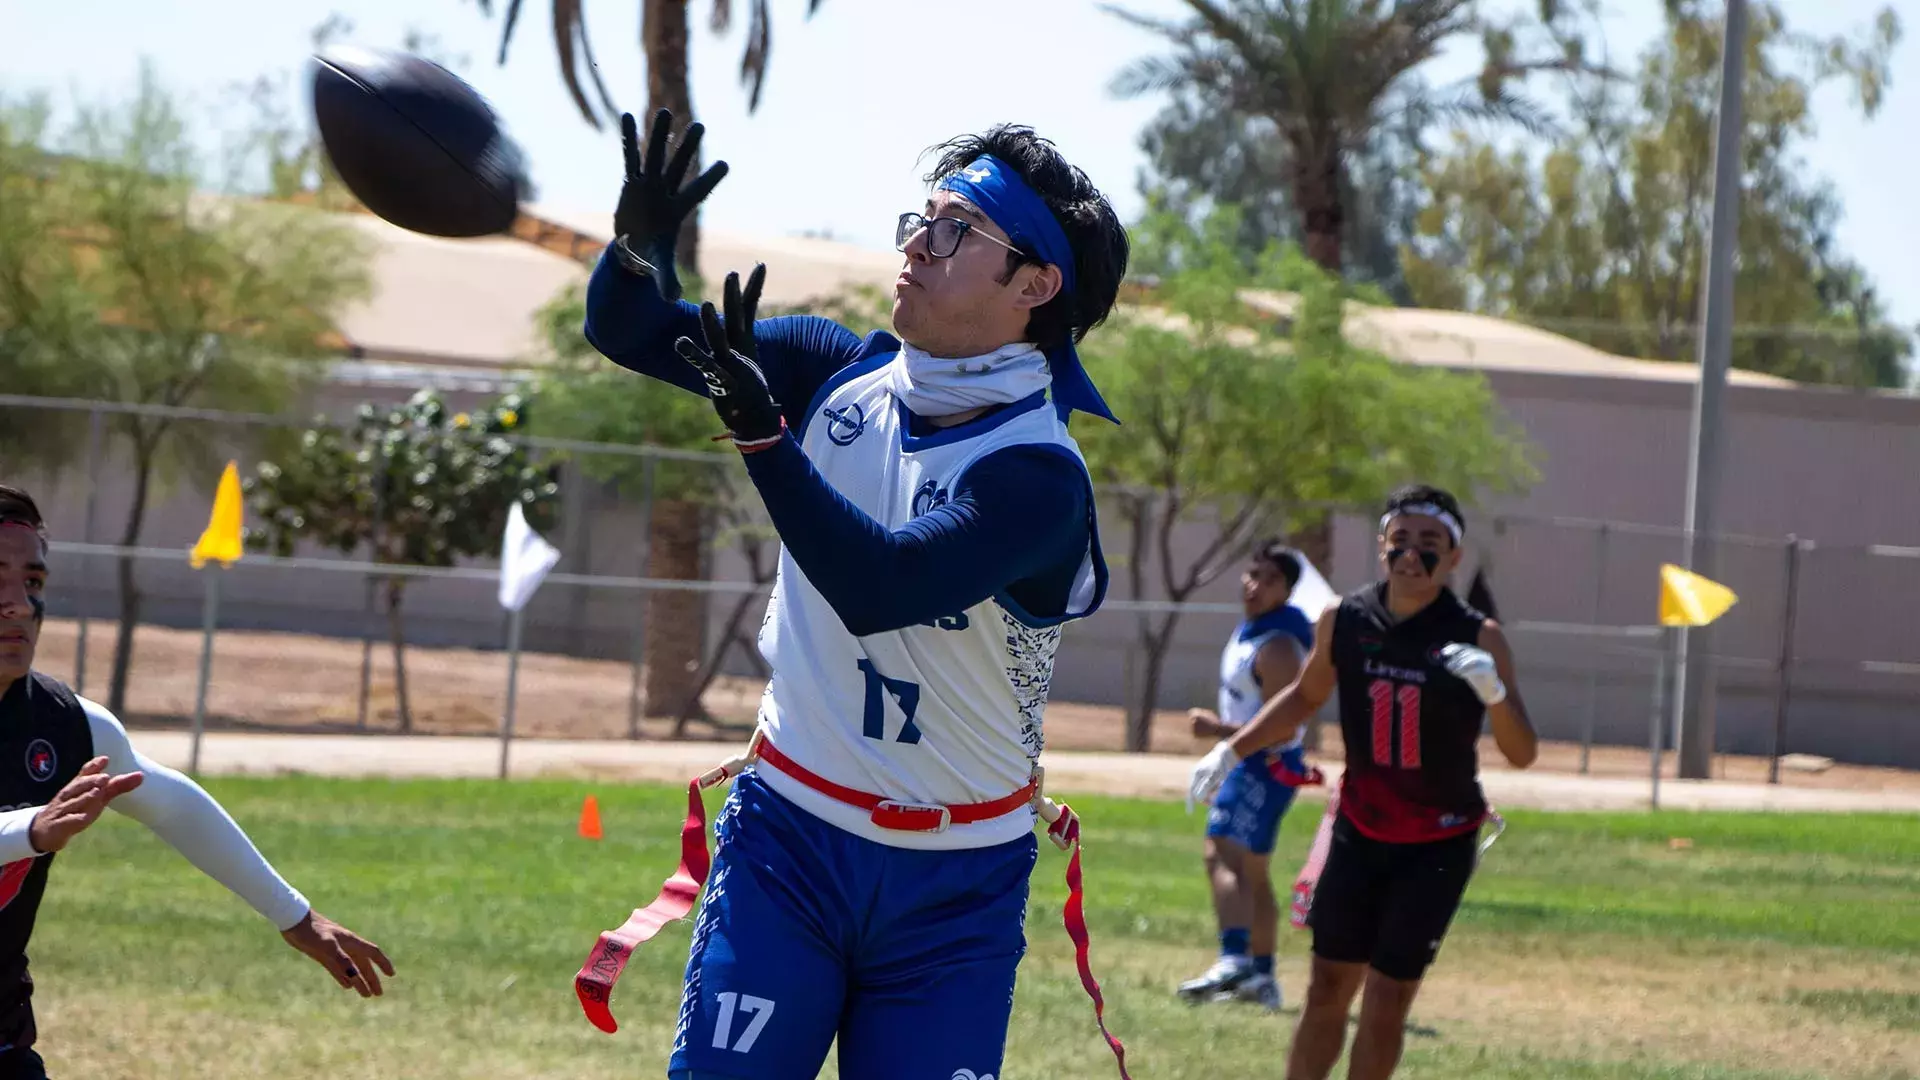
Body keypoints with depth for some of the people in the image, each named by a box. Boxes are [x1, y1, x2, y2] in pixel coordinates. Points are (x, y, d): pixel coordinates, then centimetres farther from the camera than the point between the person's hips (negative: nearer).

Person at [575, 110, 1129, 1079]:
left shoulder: (1038, 476, -18)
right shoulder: (841, 371, 0)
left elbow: (877, 588, -32)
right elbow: (632, 334, 3)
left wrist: (758, 426, -40)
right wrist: (638, 249, -20)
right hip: (785, 842, 3)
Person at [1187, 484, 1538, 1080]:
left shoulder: (1478, 639, -15)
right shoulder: (1344, 622, -5)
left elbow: (1522, 754, -19)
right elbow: (1304, 697, 16)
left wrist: (1494, 693, -38)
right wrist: (1232, 750, 6)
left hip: (1438, 848, -3)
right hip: (1360, 830, 3)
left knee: (1388, 998, -3)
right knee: (1328, 986, 5)